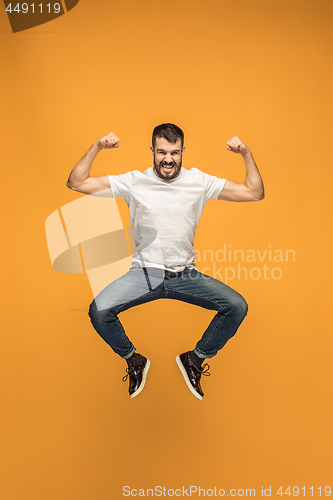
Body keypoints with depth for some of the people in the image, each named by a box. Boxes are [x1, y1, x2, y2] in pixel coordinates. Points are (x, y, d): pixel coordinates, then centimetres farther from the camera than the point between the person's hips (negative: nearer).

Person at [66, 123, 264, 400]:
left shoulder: (199, 181, 4)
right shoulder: (134, 181, 1)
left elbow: (255, 193, 4)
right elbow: (77, 182, 0)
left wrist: (247, 154, -8)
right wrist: (96, 147, -11)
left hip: (186, 274, 1)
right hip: (144, 272, -1)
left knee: (237, 306, -18)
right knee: (99, 310, -24)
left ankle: (195, 358, 11)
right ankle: (134, 360, 10)